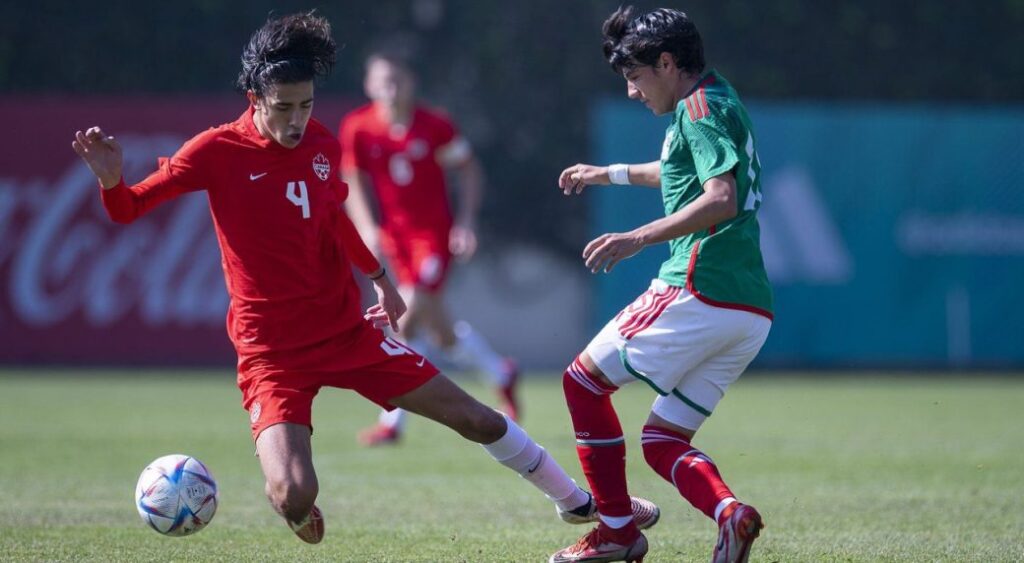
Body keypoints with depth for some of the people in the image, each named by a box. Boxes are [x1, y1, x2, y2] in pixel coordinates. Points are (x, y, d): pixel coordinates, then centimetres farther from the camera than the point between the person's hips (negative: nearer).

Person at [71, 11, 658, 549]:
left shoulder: (324, 144, 2)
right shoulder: (218, 151, -13)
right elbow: (129, 208, -11)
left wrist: (381, 279, 27)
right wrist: (112, 179, -32)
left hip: (348, 329, 5)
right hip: (273, 352, -5)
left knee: (478, 419, 7)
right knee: (293, 495, -25)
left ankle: (580, 503, 29)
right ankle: (303, 513, 15)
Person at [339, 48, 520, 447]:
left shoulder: (435, 126, -10)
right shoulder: (357, 129, -5)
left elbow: (468, 169, 2)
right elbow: (352, 181, 3)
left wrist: (467, 220, -8)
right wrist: (367, 227, -10)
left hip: (435, 234, -4)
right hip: (395, 237, 4)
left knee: (408, 320, -17)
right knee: (440, 333, 7)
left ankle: (392, 421, -8)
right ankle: (502, 375, 32)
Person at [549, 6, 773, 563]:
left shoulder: (699, 108, -8)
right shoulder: (718, 102, 22)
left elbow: (722, 199, -22)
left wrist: (639, 237, -24)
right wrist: (610, 173, 53)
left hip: (697, 292, -9)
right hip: (752, 313, 9)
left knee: (583, 381, 6)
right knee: (661, 442, 11)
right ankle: (730, 513, -16)